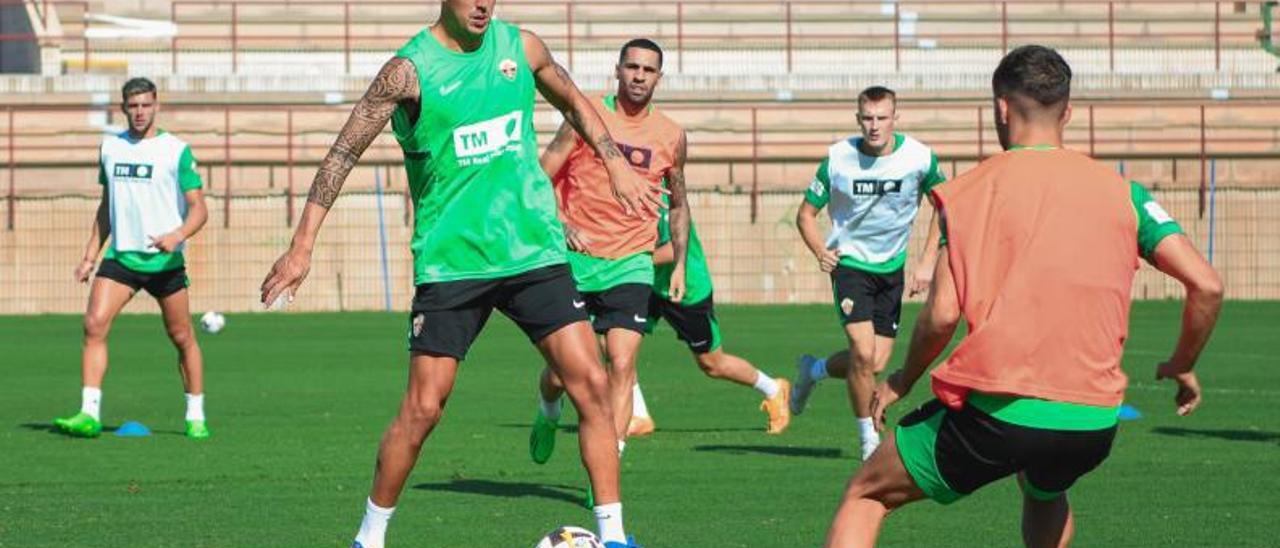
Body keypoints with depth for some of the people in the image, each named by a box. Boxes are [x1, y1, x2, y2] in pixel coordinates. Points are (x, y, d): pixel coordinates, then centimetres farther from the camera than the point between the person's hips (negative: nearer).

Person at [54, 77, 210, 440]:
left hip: (164, 260, -3)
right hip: (120, 256, 3)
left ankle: (196, 417, 19)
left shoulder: (176, 150, -5)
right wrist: (90, 255, 15)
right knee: (94, 325, -15)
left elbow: (199, 209, -7)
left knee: (182, 338, 4)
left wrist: (177, 236, -26)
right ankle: (89, 415, -18)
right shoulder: (110, 147, 10)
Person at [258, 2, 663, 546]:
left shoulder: (522, 47, 4)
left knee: (591, 384, -6)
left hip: (534, 251, 3)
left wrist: (617, 164, 17)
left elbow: (574, 103, 25)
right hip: (451, 260, -3)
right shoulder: (410, 69, -8)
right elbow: (343, 152, -7)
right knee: (423, 407, -6)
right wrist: (302, 246, -11)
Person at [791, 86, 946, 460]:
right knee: (863, 352, -19)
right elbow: (807, 212, -1)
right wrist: (821, 251, -18)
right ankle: (869, 438, -1)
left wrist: (928, 262, -5)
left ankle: (813, 371, 30)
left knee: (876, 363, -1)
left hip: (891, 268, 3)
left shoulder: (919, 158, -11)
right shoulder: (838, 159, -12)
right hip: (849, 262, -3)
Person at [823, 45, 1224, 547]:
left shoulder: (969, 191, 0)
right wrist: (1182, 366, 19)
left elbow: (943, 315, -7)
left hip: (993, 410, -3)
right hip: (1092, 422, 4)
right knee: (1045, 493, 39)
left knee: (865, 496, 14)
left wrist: (902, 383, 10)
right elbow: (1206, 286, 1)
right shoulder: (1121, 192, 7)